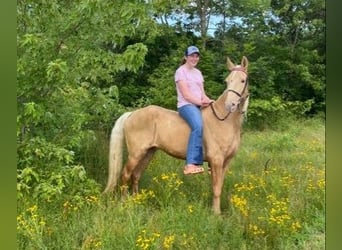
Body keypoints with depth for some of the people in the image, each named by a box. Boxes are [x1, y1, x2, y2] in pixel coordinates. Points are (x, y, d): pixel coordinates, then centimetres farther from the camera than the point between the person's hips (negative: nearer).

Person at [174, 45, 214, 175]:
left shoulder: (198, 72, 20)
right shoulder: (181, 71, -3)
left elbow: (202, 92, 14)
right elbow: (186, 95, -12)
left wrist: (207, 100, -7)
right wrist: (201, 102, -21)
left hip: (199, 106, 8)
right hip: (186, 105, -8)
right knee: (198, 126, -35)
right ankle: (191, 164, -41)